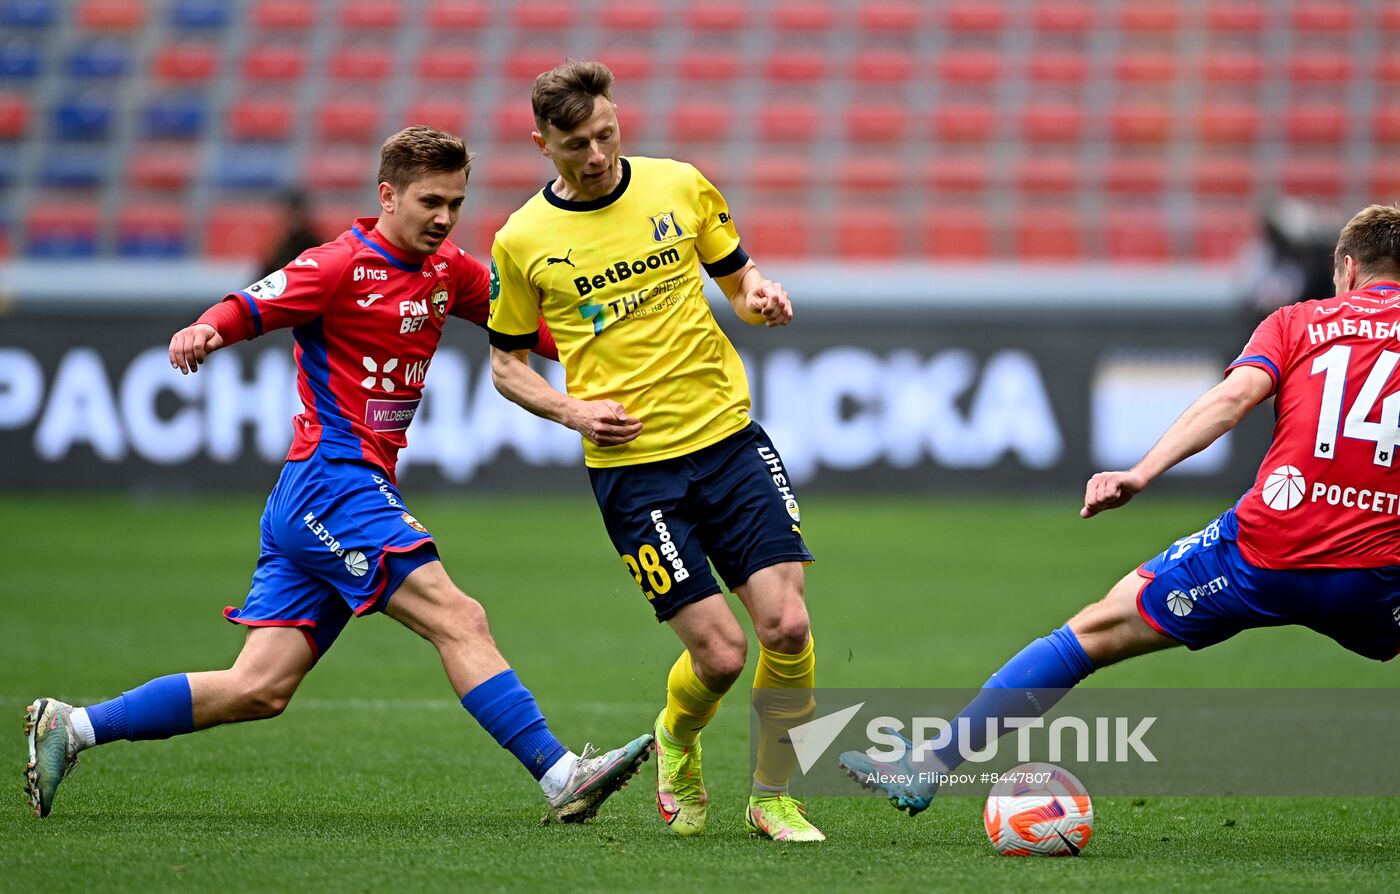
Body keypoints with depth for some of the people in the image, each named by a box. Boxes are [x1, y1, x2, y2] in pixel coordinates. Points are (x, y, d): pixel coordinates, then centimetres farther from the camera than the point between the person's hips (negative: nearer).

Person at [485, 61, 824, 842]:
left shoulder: (680, 186, 3)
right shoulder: (522, 242, -2)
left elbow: (738, 275, 17)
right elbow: (506, 363, 9)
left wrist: (761, 298, -7)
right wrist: (573, 411, -8)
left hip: (729, 436, 2)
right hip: (631, 464, -2)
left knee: (788, 627, -10)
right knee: (719, 655, -8)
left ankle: (774, 798, 11)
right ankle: (677, 744, 27)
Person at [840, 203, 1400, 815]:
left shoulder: (1297, 322, 10)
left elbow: (1235, 394, -7)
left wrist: (1141, 474, -15)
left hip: (1262, 553, -1)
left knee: (1092, 632, 10)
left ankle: (925, 768, 10)